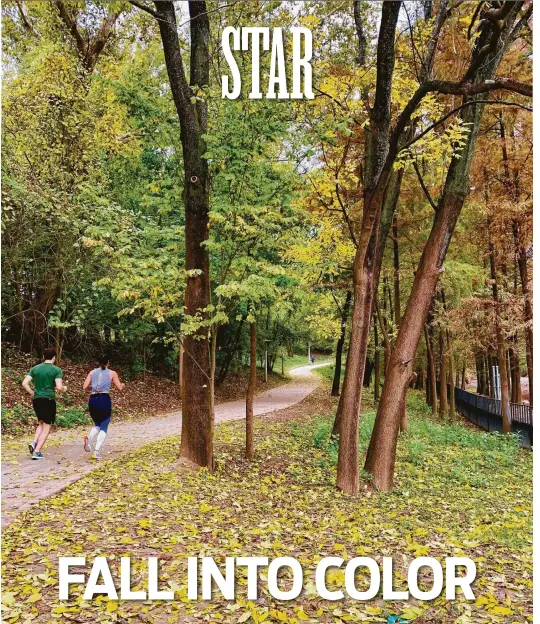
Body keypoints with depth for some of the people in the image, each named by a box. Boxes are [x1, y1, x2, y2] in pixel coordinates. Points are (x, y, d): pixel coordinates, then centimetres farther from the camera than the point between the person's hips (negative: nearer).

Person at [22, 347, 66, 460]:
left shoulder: (35, 368, 7)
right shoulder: (56, 370, -7)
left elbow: (24, 383, 1)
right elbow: (59, 387, -14)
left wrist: (32, 393, 13)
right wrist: (64, 388, 7)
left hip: (36, 400, 5)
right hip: (48, 400, -5)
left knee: (41, 423, 24)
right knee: (46, 427, 5)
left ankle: (34, 443, 5)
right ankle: (37, 452, 1)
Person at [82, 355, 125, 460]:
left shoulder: (92, 372, 13)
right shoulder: (112, 373, 6)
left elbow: (84, 387, 6)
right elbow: (120, 388, 3)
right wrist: (123, 385, 25)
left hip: (92, 400, 4)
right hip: (104, 399, -4)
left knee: (97, 424, 22)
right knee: (104, 427, 6)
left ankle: (89, 438, -7)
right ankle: (97, 450, -9)